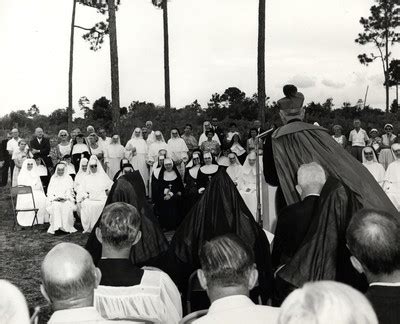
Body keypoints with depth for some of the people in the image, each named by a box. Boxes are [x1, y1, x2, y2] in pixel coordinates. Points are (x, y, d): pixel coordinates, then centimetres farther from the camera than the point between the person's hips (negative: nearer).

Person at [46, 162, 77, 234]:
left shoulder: (68, 178, 13)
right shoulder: (53, 178, 17)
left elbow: (70, 190, 5)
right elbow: (50, 191, 10)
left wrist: (65, 197, -12)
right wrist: (55, 197, -8)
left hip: (66, 199, -1)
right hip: (55, 199, 1)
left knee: (67, 206, -32)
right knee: (55, 206, -31)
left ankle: (67, 227, -26)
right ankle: (55, 227, -30)